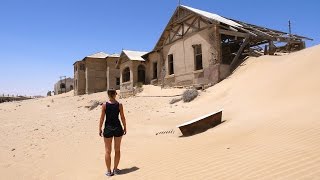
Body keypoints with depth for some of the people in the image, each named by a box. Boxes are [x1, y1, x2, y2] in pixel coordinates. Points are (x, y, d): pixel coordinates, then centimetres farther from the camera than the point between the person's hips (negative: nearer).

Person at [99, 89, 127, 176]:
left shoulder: (104, 105, -6)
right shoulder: (119, 105, -5)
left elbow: (102, 118, -5)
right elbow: (122, 118, -2)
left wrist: (100, 129, 4)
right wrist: (125, 127, 9)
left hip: (108, 128, -1)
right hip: (118, 128, 1)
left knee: (108, 151, 10)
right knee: (117, 150, 15)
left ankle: (109, 171, 15)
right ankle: (115, 169, 23)